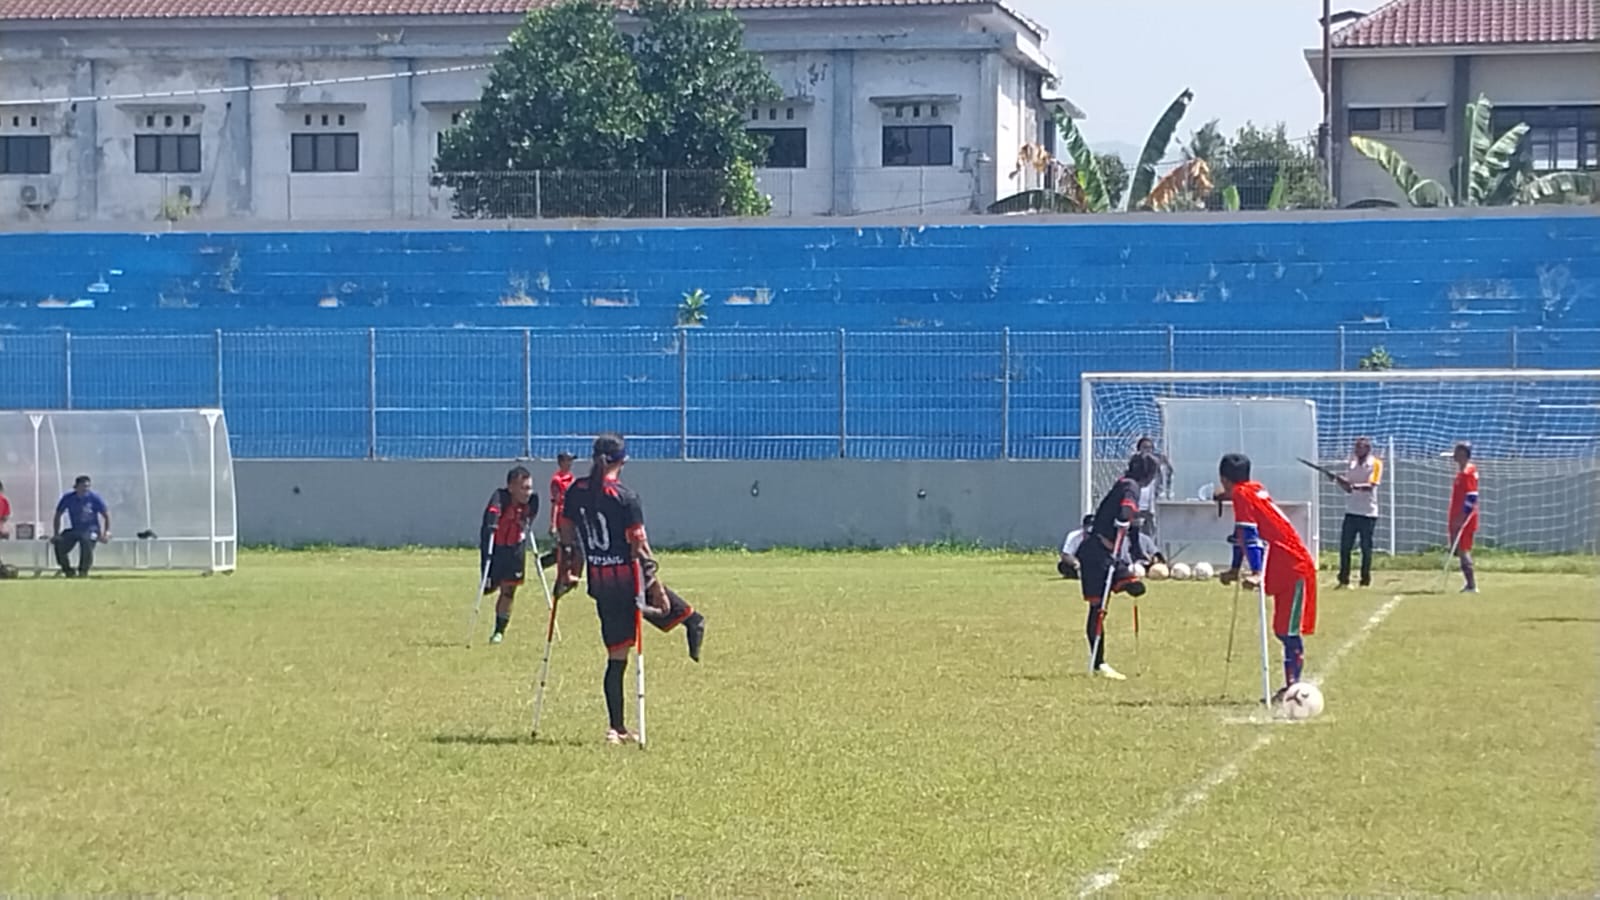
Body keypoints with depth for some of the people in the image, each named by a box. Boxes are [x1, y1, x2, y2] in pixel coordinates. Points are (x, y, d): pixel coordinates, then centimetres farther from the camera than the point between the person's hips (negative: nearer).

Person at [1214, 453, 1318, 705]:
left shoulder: (1242, 495, -9)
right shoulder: (1254, 490, 18)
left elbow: (1250, 535, -21)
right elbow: (1242, 535, 28)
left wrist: (1257, 572, -29)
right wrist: (1235, 570, 35)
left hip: (1294, 568, -10)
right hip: (1288, 569, 10)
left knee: (1289, 631, -11)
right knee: (1283, 630, 12)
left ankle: (1292, 686, -14)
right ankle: (1291, 686, 15)